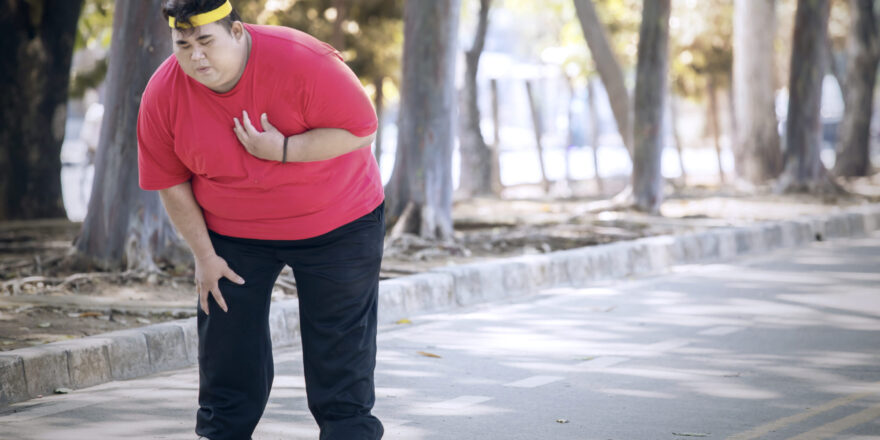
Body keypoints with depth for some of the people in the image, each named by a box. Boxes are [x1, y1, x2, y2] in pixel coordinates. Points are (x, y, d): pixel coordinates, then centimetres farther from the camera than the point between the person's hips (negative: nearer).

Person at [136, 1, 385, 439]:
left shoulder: (301, 62, -26)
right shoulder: (163, 94, -14)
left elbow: (361, 129, -21)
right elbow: (171, 183, -3)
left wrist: (282, 150, -30)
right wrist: (204, 255, -3)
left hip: (336, 225, -3)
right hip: (233, 235, 3)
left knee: (340, 354, 1)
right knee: (226, 356, 4)